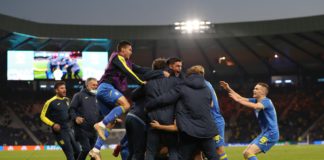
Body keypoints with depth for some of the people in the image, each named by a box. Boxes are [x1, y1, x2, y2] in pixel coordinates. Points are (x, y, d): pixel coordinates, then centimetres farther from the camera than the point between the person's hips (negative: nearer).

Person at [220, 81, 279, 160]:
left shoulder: (266, 101, -14)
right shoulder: (256, 101, 12)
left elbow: (255, 106, -35)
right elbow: (242, 98, 15)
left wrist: (238, 100, -36)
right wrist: (229, 89, 4)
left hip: (271, 134, -10)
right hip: (265, 133, 10)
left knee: (249, 153, -21)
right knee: (246, 153, 8)